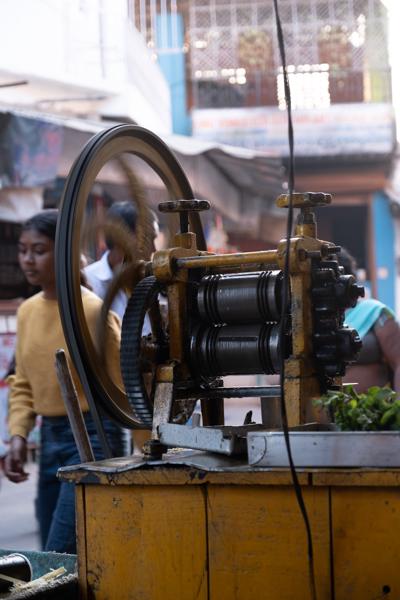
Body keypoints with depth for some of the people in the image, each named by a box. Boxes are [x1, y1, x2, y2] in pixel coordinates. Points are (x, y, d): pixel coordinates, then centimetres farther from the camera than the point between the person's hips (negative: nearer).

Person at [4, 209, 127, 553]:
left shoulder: (92, 311, -12)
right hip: (50, 436, 7)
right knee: (51, 553, 9)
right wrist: (18, 435, 4)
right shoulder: (27, 311, 9)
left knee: (60, 556, -13)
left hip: (92, 436, -7)